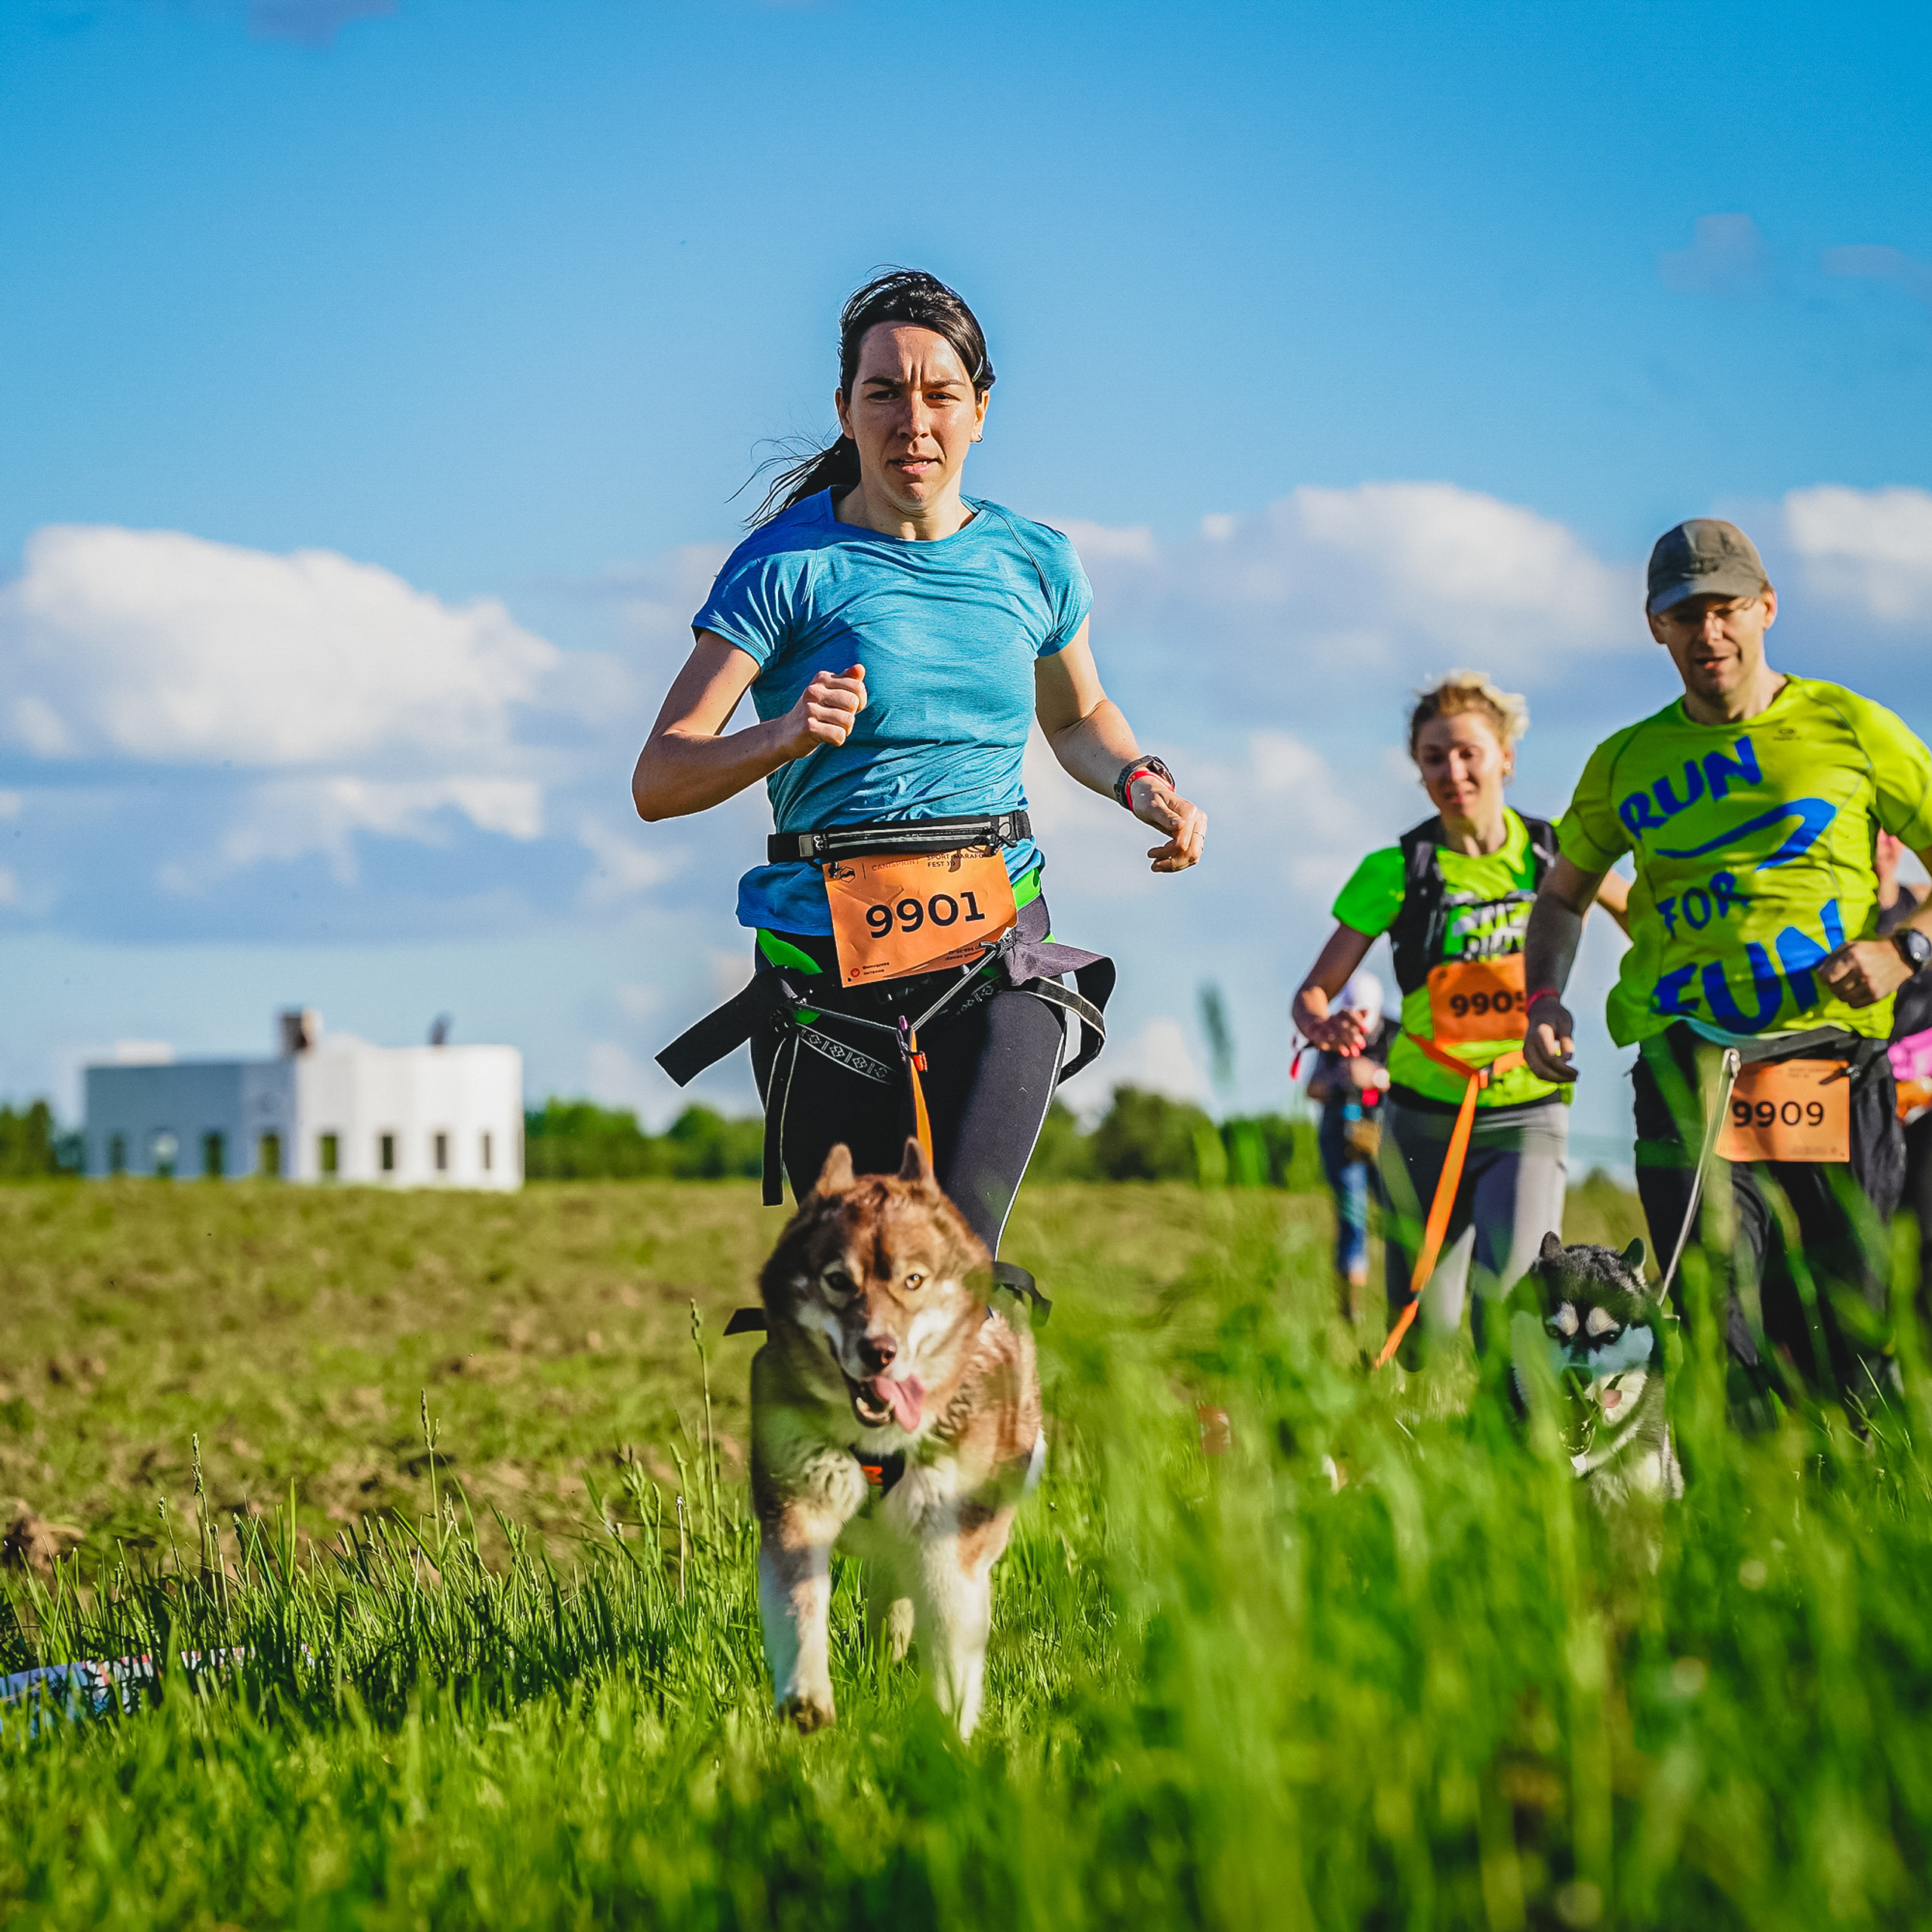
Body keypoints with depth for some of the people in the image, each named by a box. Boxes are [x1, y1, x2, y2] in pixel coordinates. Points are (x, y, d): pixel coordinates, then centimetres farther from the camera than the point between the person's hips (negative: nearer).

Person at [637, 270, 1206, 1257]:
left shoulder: (1034, 562, 9)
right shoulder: (788, 565, -3)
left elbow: (1078, 717, 29)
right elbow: (658, 782, -8)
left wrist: (1144, 784, 7)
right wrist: (782, 737, -26)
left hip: (998, 952, 2)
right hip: (825, 952, -1)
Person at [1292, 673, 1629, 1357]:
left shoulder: (1554, 852, -1)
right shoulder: (1397, 871, -5)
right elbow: (1312, 992, -5)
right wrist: (1323, 1026, -29)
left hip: (1528, 1119, 0)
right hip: (1425, 1121, 0)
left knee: (1512, 1303, -21)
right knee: (1427, 1334, 5)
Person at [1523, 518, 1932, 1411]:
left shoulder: (1851, 729, 7)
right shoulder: (1626, 763, 14)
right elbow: (1561, 897, 27)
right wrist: (1545, 1000, 10)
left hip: (1832, 1072, -1)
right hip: (1689, 1073, 1)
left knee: (1853, 1354, -1)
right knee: (1723, 1355, -10)